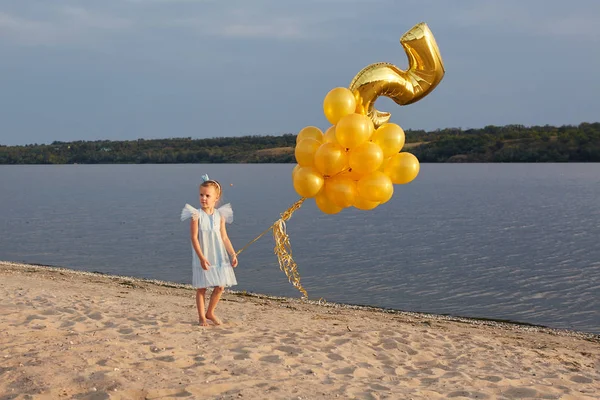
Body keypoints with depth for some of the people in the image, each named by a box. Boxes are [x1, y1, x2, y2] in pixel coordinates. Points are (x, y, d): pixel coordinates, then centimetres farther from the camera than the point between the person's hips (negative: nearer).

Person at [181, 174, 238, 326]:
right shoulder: (196, 215, -9)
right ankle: (202, 316, 19)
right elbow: (194, 238, -13)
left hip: (219, 257, 4)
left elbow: (224, 237, 7)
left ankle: (210, 313, 25)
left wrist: (233, 254, 2)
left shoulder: (220, 215, 2)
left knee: (220, 287, 5)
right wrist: (202, 257, -19)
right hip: (203, 258, -3)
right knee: (201, 288, 5)